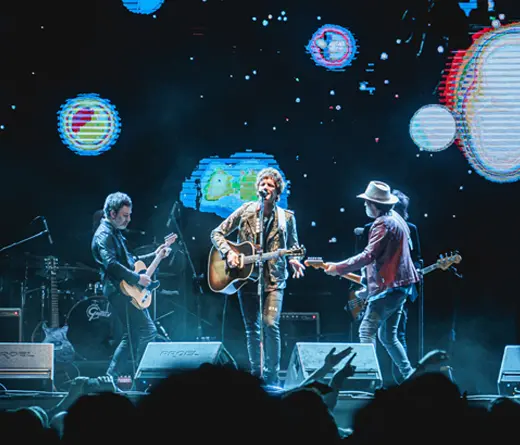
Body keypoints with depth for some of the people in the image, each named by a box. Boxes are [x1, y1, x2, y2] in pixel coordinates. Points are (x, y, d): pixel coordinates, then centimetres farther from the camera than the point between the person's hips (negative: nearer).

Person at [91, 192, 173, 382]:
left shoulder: (115, 233, 19)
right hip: (120, 290, -10)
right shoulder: (104, 235, -13)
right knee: (148, 331, -12)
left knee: (133, 334, 13)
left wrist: (154, 255, 21)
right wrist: (138, 278, -20)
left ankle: (113, 376, 17)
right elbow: (112, 265, -26)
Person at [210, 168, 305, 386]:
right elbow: (217, 233, 6)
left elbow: (293, 246, 13)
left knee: (270, 324, -15)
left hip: (273, 280, -1)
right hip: (246, 277, 1)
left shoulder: (286, 217, 2)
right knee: (251, 328, 7)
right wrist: (228, 253, -11)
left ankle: (272, 375, -6)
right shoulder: (245, 210, 1)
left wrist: (293, 260, -9)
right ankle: (256, 374, 18)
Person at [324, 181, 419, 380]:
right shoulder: (396, 218, 16)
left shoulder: (383, 224, -16)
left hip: (389, 287, -10)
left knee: (367, 331, -12)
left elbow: (368, 255, -23)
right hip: (399, 286, 10)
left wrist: (338, 268, -19)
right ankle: (409, 375, 14)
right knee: (388, 337, 15)